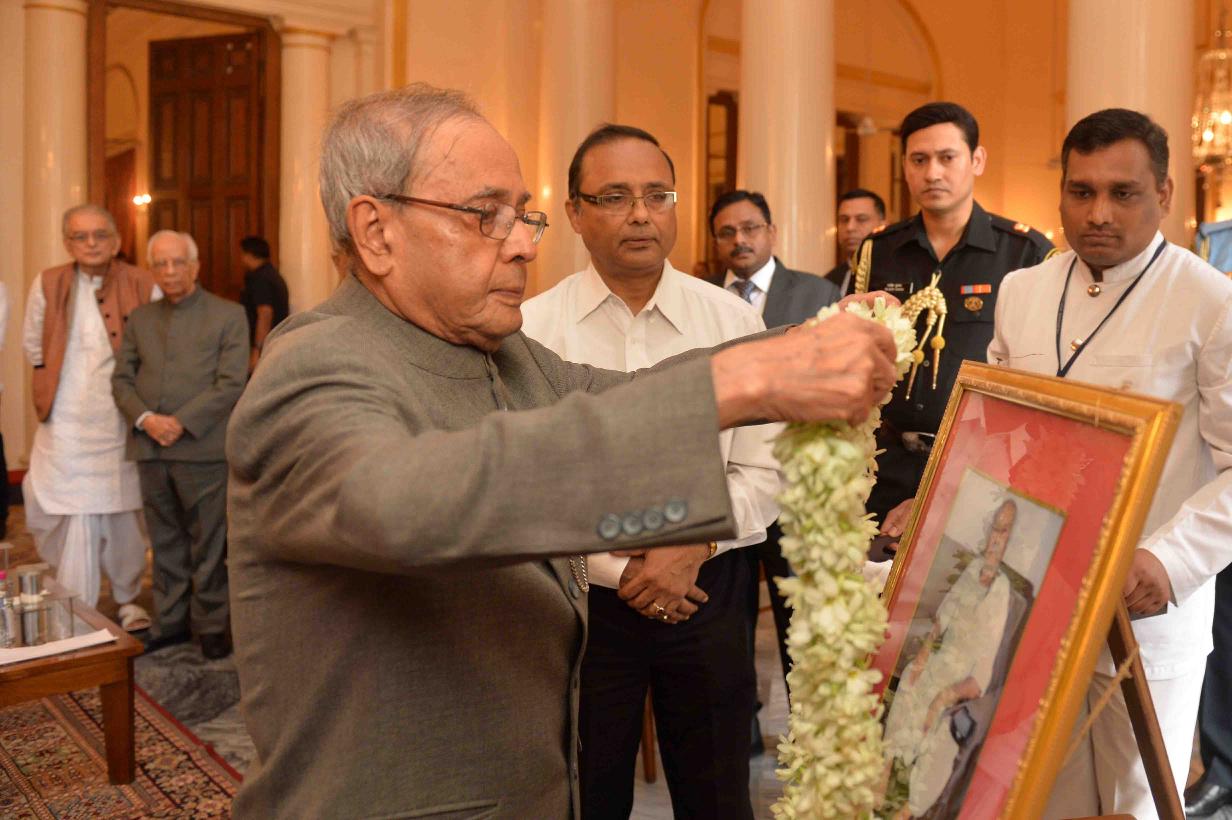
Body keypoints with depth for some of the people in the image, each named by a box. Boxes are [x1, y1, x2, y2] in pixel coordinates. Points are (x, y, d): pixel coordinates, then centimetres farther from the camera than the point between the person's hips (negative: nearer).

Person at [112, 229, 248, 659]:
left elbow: (231, 383, -8)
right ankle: (169, 621, 25)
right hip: (151, 451, 5)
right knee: (166, 544, 14)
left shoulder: (228, 315, 0)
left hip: (203, 450, -4)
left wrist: (181, 422, -15)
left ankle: (212, 624, 16)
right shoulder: (140, 319, 15)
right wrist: (144, 418, -8)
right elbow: (121, 379, 11)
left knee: (208, 546, 4)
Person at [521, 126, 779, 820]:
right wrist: (622, 569, -13)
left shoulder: (733, 321, 0)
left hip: (708, 592, 2)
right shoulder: (531, 330, -7)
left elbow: (763, 470, 0)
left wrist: (694, 544, -14)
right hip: (581, 600, -1)